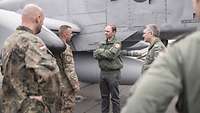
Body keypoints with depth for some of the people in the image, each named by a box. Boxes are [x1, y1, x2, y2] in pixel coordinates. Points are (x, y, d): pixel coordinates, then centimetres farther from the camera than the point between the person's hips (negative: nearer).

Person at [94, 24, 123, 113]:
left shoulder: (117, 43, -6)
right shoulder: (103, 43, 13)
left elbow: (111, 54, -20)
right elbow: (95, 55, 2)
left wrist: (100, 52, -6)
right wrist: (106, 53, -12)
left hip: (113, 73, -6)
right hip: (103, 72, 6)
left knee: (115, 97, 2)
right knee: (104, 96, 15)